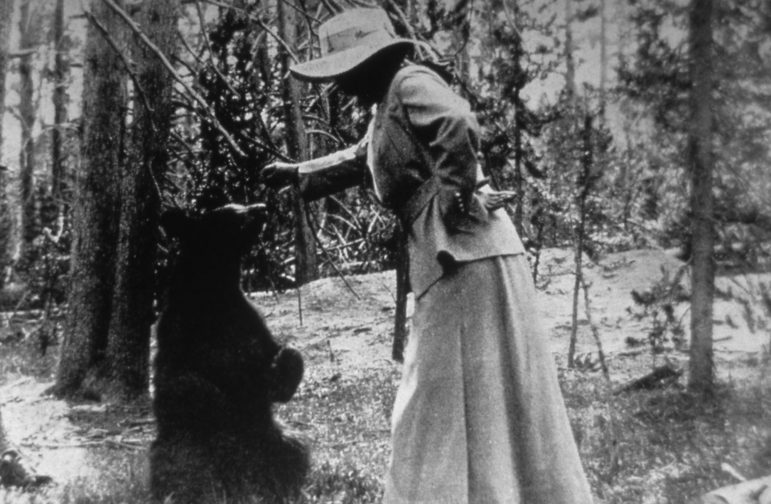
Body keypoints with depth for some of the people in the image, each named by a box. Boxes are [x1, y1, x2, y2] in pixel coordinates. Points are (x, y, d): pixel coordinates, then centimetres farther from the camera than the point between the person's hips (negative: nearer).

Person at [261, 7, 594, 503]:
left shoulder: (410, 83, -7)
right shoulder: (388, 108, 22)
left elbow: (458, 126, -28)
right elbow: (358, 160, 41)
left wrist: (455, 197, -19)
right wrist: (298, 173, 45)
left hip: (467, 252, -10)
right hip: (452, 257, 10)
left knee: (468, 389, -7)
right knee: (445, 392, 14)